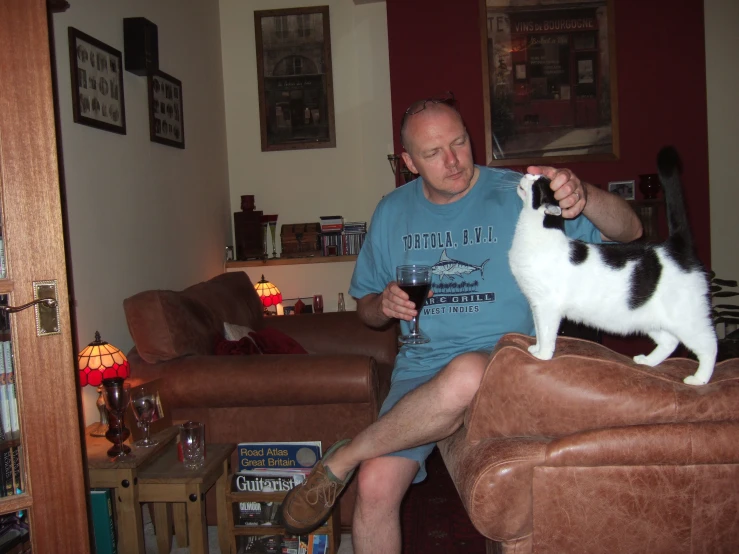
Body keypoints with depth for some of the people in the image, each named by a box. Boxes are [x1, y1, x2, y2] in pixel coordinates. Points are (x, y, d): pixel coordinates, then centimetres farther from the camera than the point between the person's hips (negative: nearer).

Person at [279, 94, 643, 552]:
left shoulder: (519, 195, -1)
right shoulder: (392, 212, 11)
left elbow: (629, 232, -5)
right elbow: (366, 307, 20)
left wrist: (582, 196, -27)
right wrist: (384, 305, -6)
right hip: (421, 367, 3)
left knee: (466, 374, -39)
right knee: (376, 486, -21)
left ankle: (340, 460, -16)